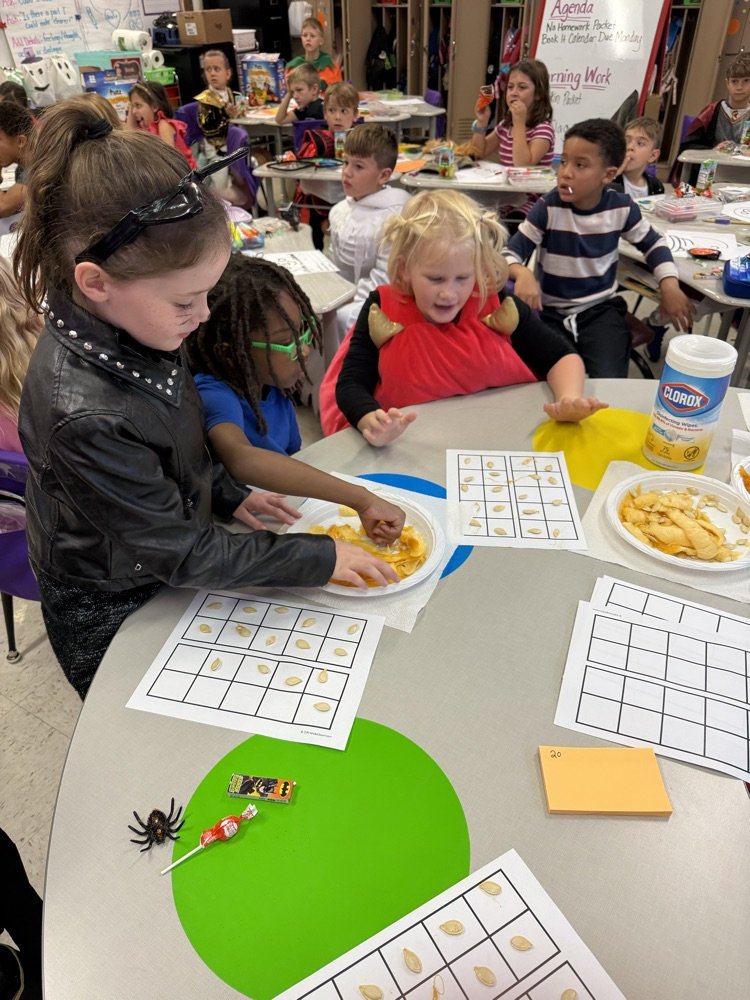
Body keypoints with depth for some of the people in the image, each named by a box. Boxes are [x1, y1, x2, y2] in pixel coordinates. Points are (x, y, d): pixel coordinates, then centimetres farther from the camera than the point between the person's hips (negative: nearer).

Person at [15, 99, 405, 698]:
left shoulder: (125, 331, -12)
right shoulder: (83, 414, -38)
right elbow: (179, 553, -28)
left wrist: (229, 495, 1)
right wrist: (322, 557, -24)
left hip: (170, 585, 7)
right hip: (113, 626, -6)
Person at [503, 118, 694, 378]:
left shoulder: (621, 207, -4)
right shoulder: (548, 208, -11)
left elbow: (653, 243, 12)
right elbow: (510, 253, -14)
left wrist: (669, 285, -5)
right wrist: (522, 273, -38)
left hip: (602, 309, 1)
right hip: (552, 312, -1)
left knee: (610, 383, -19)